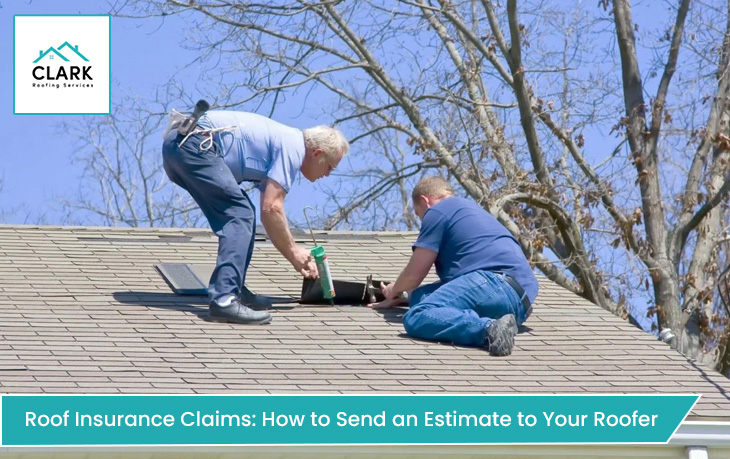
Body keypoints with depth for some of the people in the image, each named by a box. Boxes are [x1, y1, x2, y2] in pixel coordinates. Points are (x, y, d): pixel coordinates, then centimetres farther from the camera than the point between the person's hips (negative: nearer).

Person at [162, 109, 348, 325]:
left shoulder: (283, 141, 25)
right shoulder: (293, 148, -4)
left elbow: (270, 210, 32)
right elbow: (271, 209, -10)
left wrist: (297, 258, 32)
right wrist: (292, 250, 2)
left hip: (176, 145, 10)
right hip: (194, 145, -10)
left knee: (241, 216, 16)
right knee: (240, 214, -12)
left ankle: (233, 290, 16)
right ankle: (223, 299, -21)